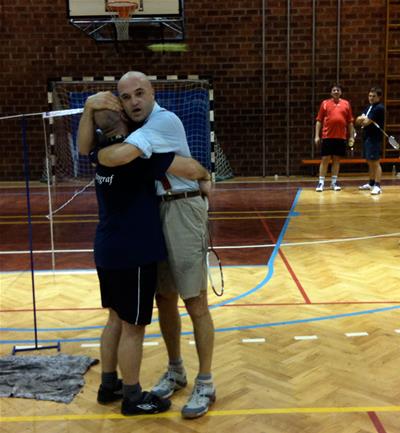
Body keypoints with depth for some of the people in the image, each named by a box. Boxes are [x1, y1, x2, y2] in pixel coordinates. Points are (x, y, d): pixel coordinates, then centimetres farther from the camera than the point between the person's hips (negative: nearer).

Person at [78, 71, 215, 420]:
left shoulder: (165, 120, -18)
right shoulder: (132, 124, 10)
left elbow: (117, 156, -30)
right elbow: (86, 146, 5)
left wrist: (97, 154, -7)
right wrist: (90, 108, -11)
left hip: (182, 212, -8)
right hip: (152, 214, 8)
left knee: (195, 303, -1)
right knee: (164, 298, 15)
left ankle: (205, 384, 11)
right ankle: (175, 371, 31)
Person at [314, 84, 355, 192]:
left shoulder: (346, 104, 9)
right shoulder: (325, 103, 5)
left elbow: (350, 122, 11)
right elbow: (319, 121, 4)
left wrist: (351, 136, 6)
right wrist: (317, 136, -2)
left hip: (341, 137, 2)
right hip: (327, 136, -2)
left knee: (337, 159, 7)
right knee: (325, 159, -1)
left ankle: (334, 182, 14)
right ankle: (321, 182, 4)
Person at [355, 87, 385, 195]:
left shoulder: (379, 108, -12)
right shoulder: (369, 107, 17)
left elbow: (366, 122, -18)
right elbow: (358, 120, 9)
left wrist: (362, 120, 3)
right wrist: (362, 118, -13)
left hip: (374, 138, -9)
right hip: (366, 137, 9)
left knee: (375, 162, -10)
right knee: (369, 162, 16)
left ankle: (377, 186, -11)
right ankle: (371, 183, 26)